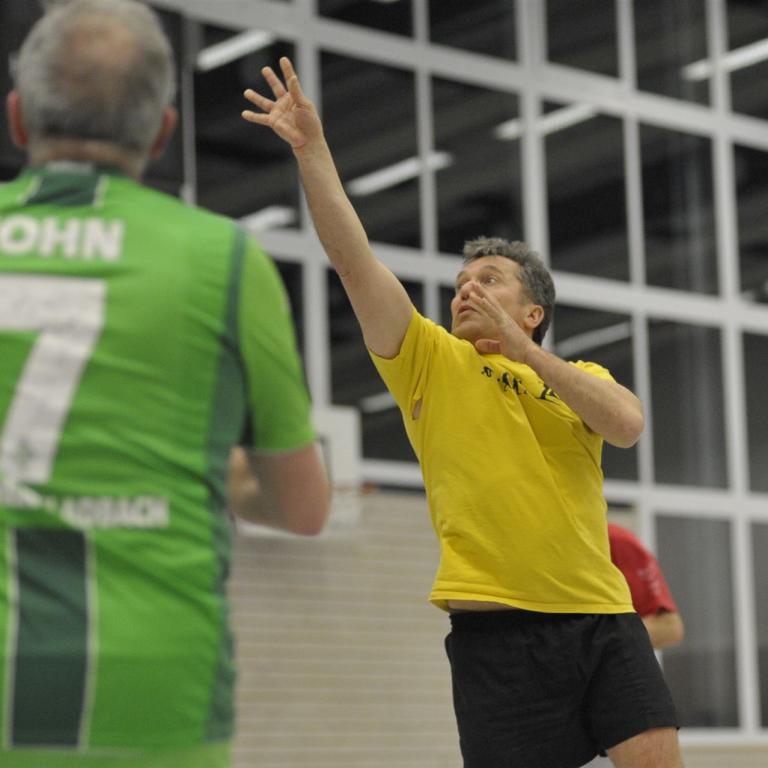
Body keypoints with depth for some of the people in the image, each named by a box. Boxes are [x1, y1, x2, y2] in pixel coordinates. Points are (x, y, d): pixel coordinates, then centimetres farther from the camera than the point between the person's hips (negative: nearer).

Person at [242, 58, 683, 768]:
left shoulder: (583, 378, 17)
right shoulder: (431, 361, 11)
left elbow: (627, 426, -6)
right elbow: (353, 258, 1)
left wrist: (523, 350, -8)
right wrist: (312, 149, -7)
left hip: (603, 618, 2)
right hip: (497, 627, -2)